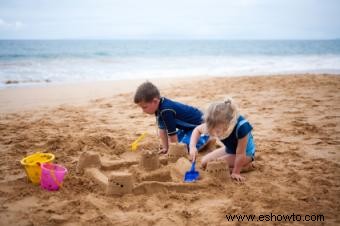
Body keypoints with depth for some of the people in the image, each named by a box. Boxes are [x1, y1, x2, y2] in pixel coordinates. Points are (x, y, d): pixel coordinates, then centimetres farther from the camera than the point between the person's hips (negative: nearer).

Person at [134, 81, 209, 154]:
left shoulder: (166, 111, -35)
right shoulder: (159, 107, -5)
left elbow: (172, 134, -27)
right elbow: (162, 129, 0)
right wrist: (165, 148, -1)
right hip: (188, 126, 10)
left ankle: (204, 139, -4)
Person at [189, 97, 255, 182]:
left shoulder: (241, 127, -41)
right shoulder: (217, 123, -26)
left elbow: (240, 153, -29)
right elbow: (197, 130, -9)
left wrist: (236, 172, -20)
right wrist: (192, 146, -25)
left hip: (246, 153, -6)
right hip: (230, 149, 6)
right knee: (205, 162, 3)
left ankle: (247, 166, -3)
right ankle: (239, 163, 13)